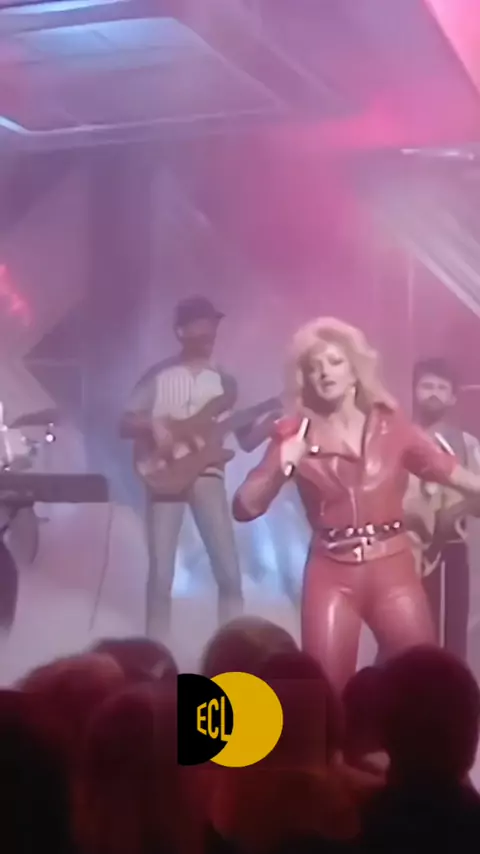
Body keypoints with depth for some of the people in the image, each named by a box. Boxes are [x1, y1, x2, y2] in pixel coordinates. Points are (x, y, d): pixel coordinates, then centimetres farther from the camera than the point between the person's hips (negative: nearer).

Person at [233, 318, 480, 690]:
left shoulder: (391, 426, 6)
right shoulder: (297, 434, 3)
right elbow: (244, 508, -2)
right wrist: (281, 469, -17)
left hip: (394, 568, 1)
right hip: (331, 574, -1)